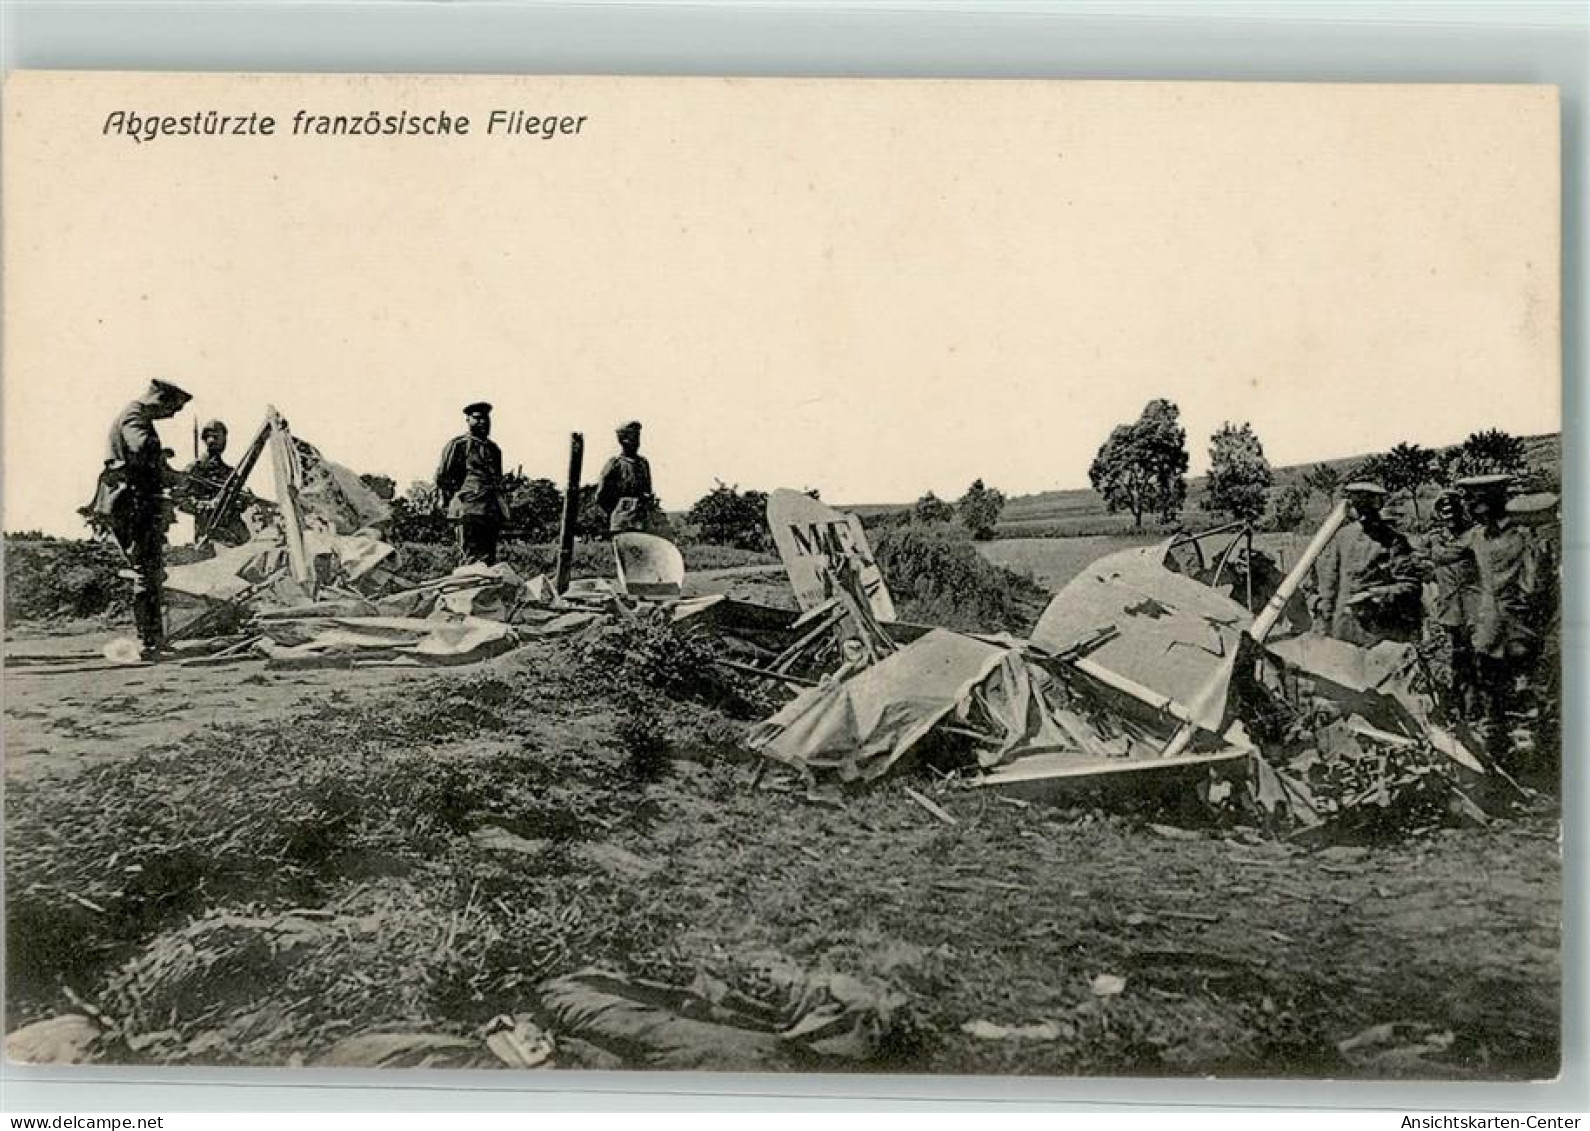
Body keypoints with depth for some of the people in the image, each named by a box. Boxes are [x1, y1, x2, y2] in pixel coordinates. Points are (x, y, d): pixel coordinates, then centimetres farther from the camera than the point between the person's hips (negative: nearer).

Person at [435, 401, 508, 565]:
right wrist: (455, 500, 2)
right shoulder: (458, 445, 1)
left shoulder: (494, 448, 21)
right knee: (472, 559, -11)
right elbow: (442, 477, 1)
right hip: (469, 509, -6)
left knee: (489, 559, 4)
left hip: (493, 510, 7)